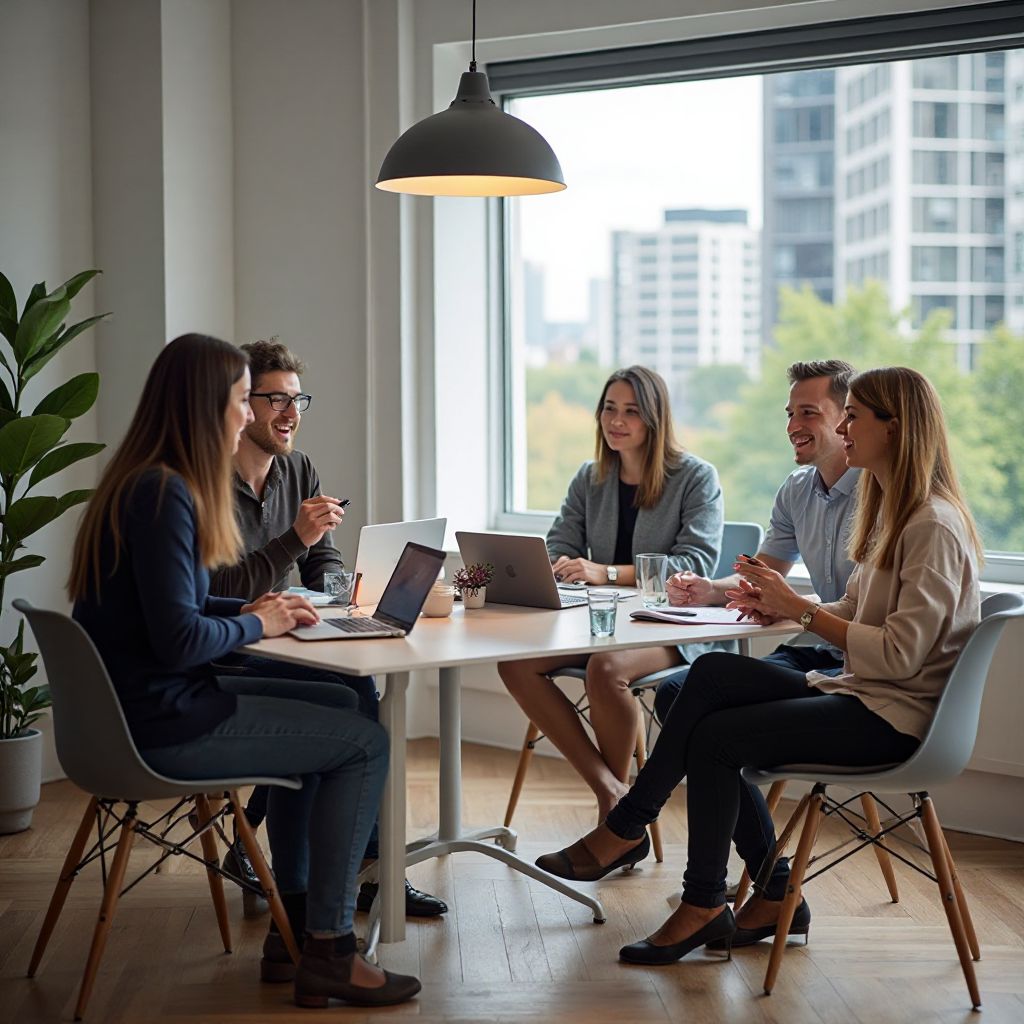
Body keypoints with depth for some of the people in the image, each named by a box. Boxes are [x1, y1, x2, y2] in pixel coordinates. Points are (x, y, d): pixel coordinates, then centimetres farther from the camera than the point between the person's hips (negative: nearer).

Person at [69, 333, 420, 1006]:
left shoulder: (145, 484, 12)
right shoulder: (161, 495, -20)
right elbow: (178, 639, -25)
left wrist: (251, 607, 7)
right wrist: (256, 625, -8)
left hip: (154, 702, 11)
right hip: (160, 724, -11)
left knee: (336, 706, 22)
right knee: (366, 742, -3)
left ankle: (294, 924, 24)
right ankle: (328, 952, 4)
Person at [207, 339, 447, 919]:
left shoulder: (298, 470, 11)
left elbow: (326, 565, 18)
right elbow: (217, 594, -20)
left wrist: (335, 589, -5)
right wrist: (296, 538, -27)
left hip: (275, 649, 7)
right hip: (215, 661, -7)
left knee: (355, 691, -21)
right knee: (350, 692, -25)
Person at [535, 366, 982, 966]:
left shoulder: (935, 528, -16)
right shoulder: (889, 510, 15)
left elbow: (900, 654, -22)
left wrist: (802, 610, -19)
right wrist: (776, 604, -1)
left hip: (896, 714, -9)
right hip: (860, 691, 9)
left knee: (714, 734, -15)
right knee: (712, 675, -8)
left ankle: (704, 908, 0)